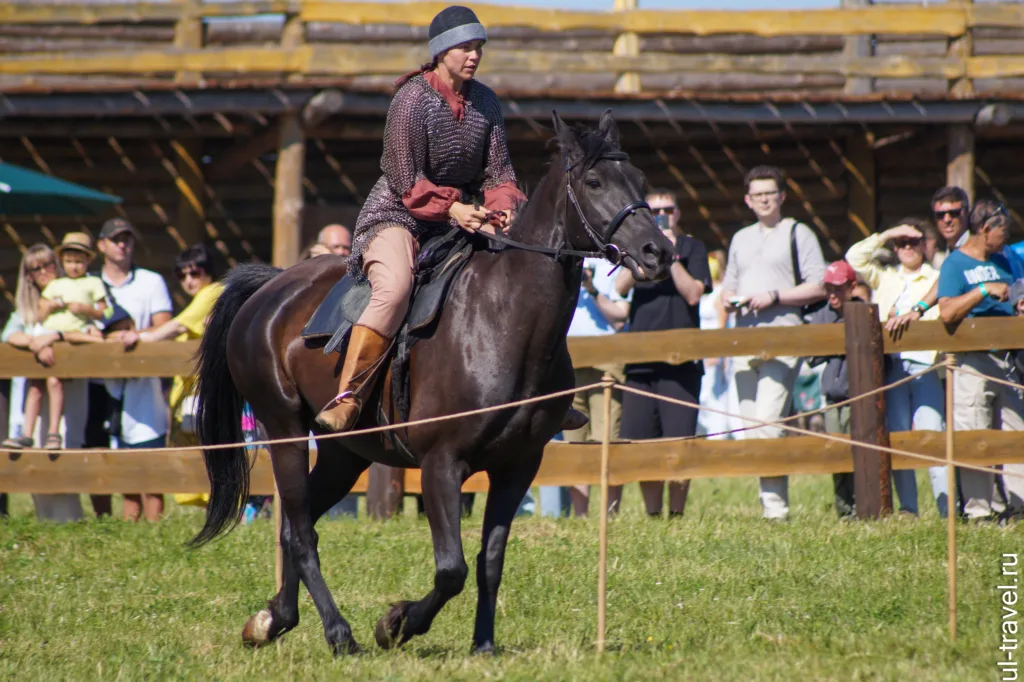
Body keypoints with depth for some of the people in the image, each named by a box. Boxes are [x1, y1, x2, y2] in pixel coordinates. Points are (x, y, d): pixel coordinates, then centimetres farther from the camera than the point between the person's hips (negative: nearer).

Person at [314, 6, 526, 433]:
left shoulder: (486, 103, 4)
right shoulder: (413, 100, -14)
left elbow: (498, 170, 5)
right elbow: (405, 180, -17)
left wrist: (503, 206, -16)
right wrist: (450, 208, -29)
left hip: (461, 216, 7)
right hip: (399, 214, -7)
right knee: (395, 287, -35)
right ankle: (346, 399, -35)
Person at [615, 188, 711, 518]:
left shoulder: (692, 248, 7)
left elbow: (693, 293, -5)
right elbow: (621, 287, -2)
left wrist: (672, 256, -10)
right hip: (640, 359, 3)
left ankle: (676, 514, 1)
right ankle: (652, 515, 10)